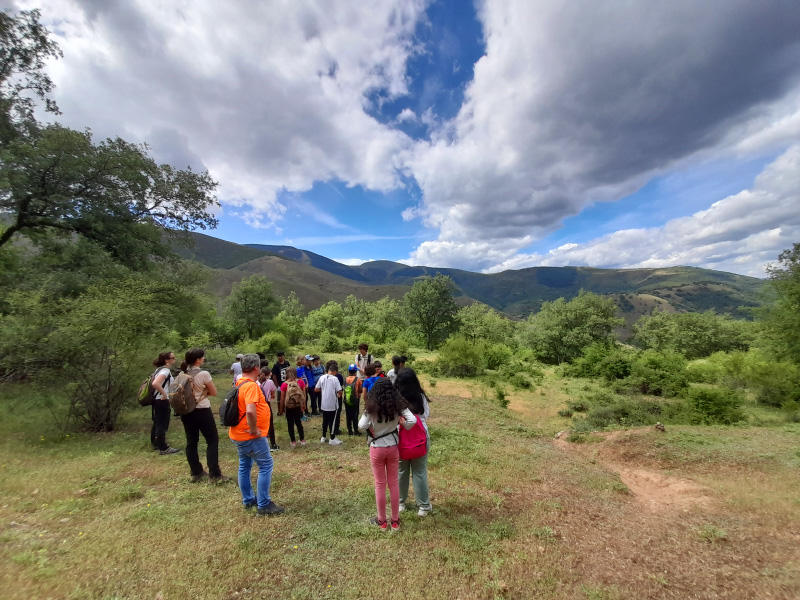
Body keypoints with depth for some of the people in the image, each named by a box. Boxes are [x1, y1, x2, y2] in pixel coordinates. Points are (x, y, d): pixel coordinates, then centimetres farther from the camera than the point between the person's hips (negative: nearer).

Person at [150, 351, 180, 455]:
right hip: (162, 400, -10)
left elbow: (154, 382, 20)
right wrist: (164, 394, -24)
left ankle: (155, 444, 34)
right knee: (163, 424, -2)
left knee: (157, 423, 20)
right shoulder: (166, 371, -20)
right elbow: (155, 384, -35)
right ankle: (163, 448, 5)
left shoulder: (160, 369, 10)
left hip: (156, 399, 10)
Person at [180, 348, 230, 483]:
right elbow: (214, 392, -7)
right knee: (213, 441, 2)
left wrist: (195, 392, 6)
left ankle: (196, 473, 24)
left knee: (191, 442, 14)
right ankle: (215, 475, 2)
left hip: (186, 411, 7)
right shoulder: (203, 374, -16)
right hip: (202, 411, -7)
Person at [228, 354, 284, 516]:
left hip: (239, 434, 10)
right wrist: (254, 429, -22)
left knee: (244, 466, 18)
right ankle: (263, 505, 4)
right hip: (250, 436, -10)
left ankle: (248, 501, 31)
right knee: (266, 465, -1)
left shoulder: (239, 384, 7)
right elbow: (250, 411, -37)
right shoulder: (251, 385, -24)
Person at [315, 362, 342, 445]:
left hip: (324, 404, 5)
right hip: (333, 404, -5)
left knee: (325, 421, 18)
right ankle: (332, 439, 14)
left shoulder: (322, 377, -3)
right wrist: (338, 394, 4)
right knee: (332, 421, 6)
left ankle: (323, 438, 27)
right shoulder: (335, 378, -16)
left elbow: (317, 389, 3)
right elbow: (340, 391, -18)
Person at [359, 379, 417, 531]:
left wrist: (371, 431, -1)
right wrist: (403, 426, 2)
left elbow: (361, 426, -20)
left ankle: (382, 521, 24)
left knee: (380, 484, 11)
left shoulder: (372, 407, -12)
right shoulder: (398, 405, -7)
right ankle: (395, 520, 25)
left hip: (377, 449, -2)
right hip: (393, 448, 2)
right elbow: (412, 420, -16)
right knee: (393, 482, 14)